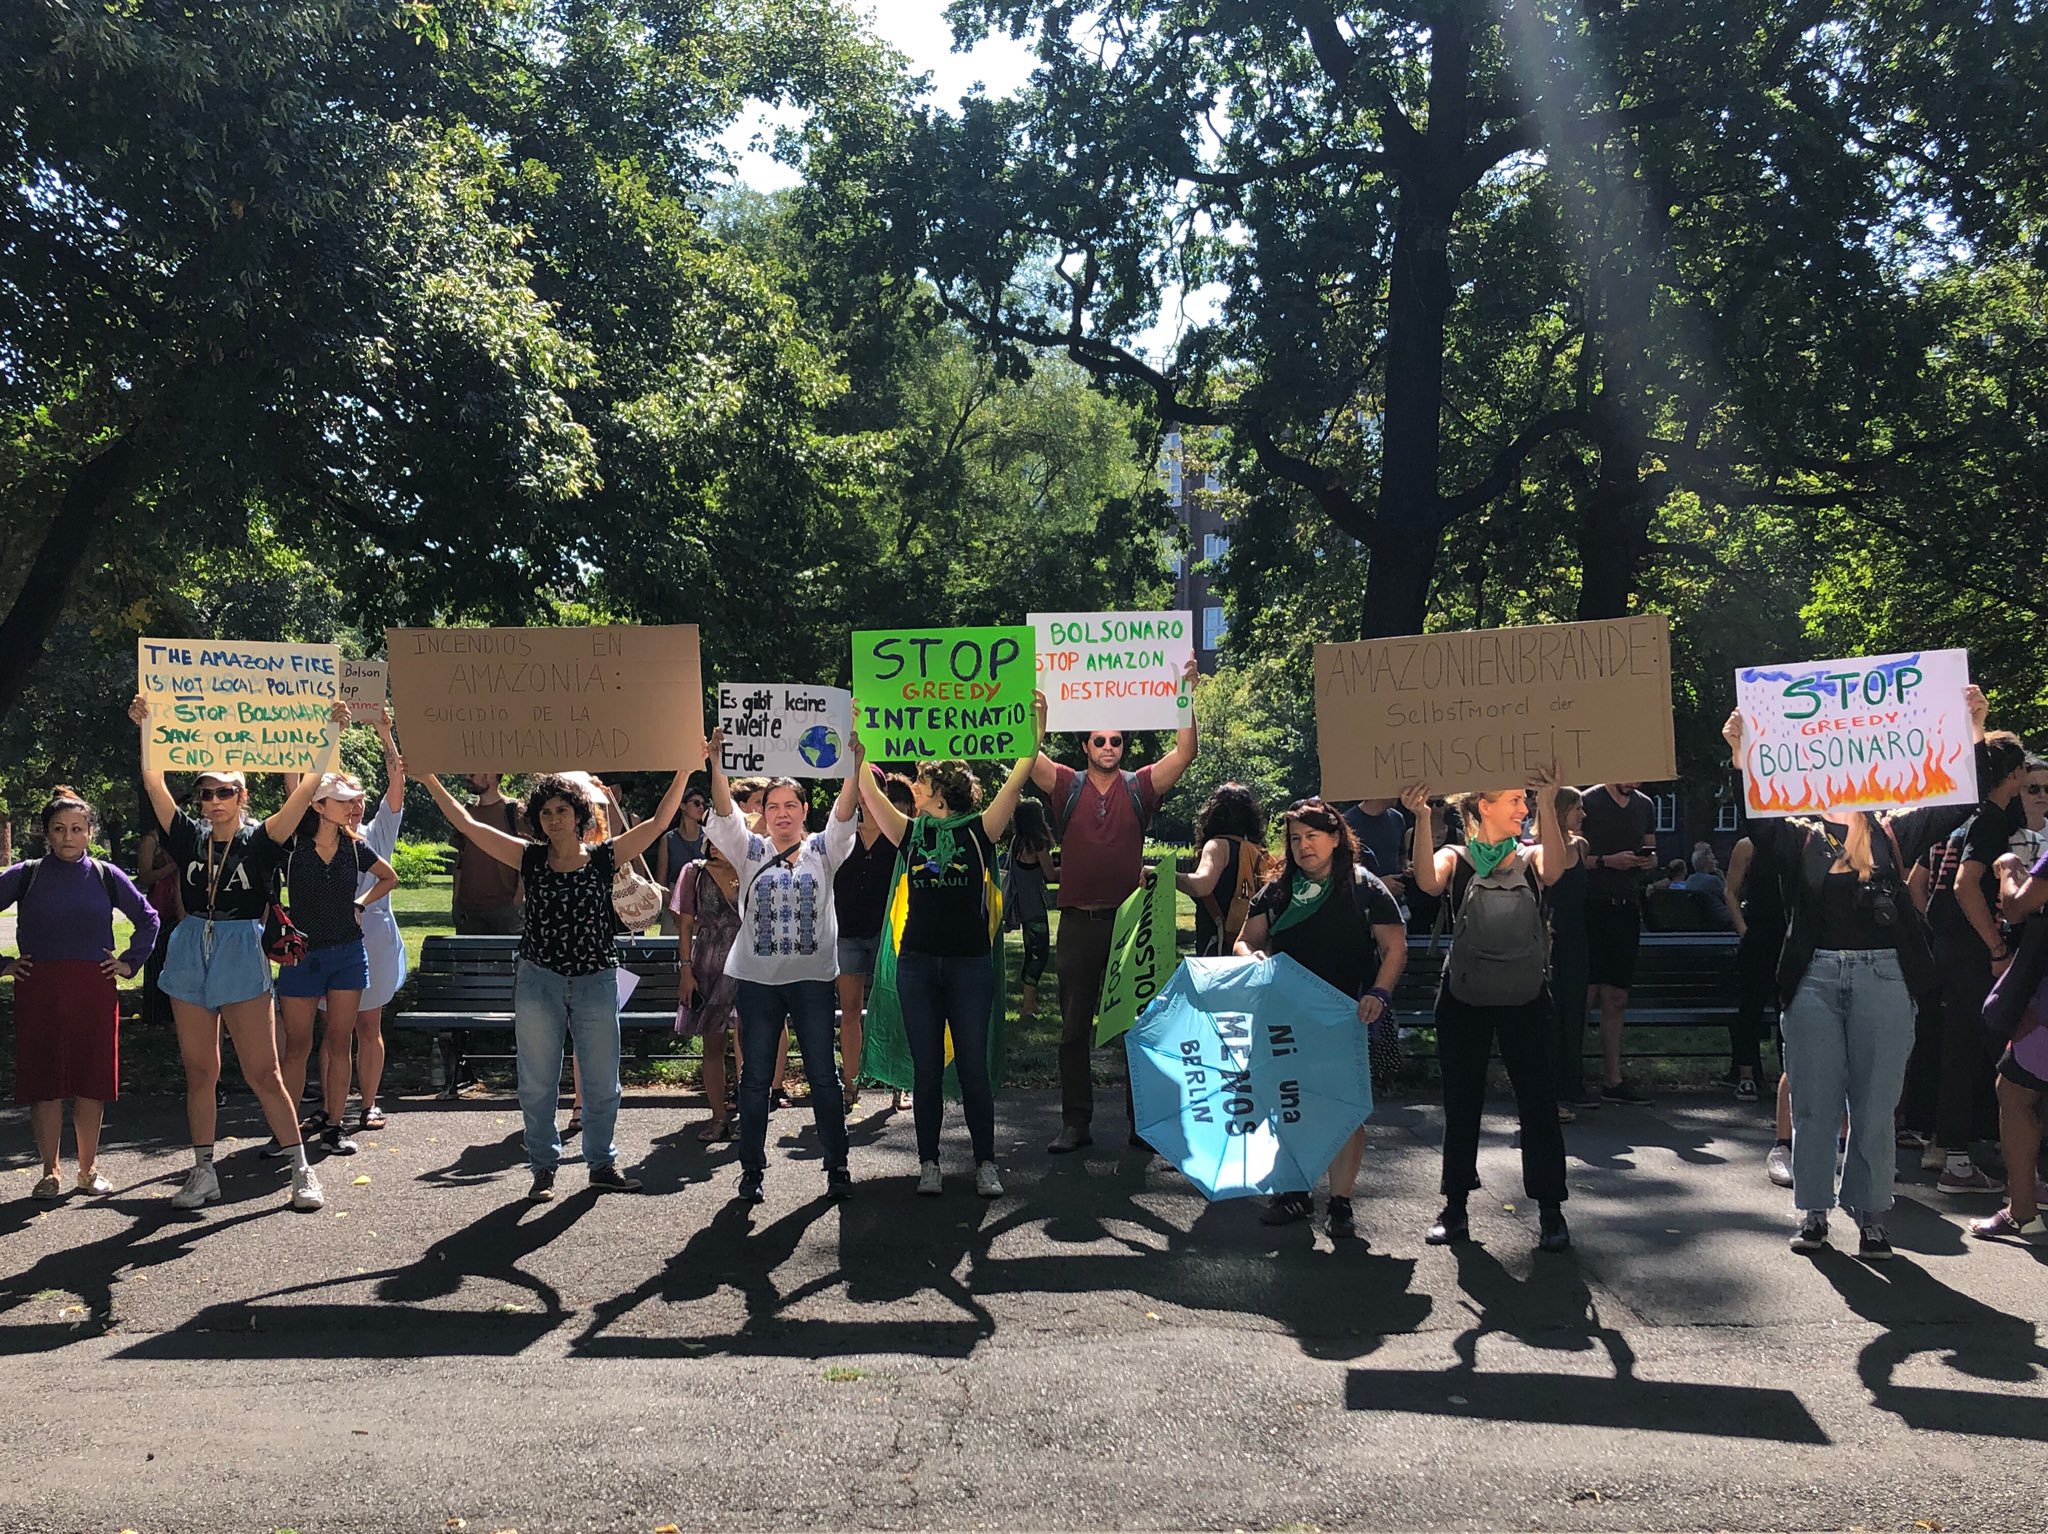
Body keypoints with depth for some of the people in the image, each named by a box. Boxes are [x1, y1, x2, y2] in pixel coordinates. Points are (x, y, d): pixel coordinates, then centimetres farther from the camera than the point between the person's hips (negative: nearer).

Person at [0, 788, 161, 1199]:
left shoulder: (106, 876, 5)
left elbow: (148, 918, 16)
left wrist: (130, 962, 8)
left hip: (95, 991, 1)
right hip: (38, 990, -1)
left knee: (93, 1080, 4)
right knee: (43, 1081, 2)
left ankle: (88, 1169, 16)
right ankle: (50, 1173, 13)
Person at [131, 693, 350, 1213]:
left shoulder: (260, 840, -3)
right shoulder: (190, 837, 7)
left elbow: (309, 786, -12)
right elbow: (155, 785, 0)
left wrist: (333, 732, -18)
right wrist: (145, 728, -9)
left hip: (243, 958, -4)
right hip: (190, 955, 4)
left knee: (263, 1072, -4)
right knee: (199, 1072, 9)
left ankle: (302, 1171, 4)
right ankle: (204, 1174, 19)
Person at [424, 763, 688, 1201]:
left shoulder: (604, 857, -1)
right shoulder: (529, 858, 2)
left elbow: (659, 821, -6)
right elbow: (466, 822, 0)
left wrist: (683, 771, -14)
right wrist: (430, 779, -4)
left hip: (596, 983, 0)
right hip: (538, 983, 0)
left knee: (602, 1081, 9)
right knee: (537, 1083, 7)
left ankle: (602, 1164, 24)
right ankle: (544, 1169, 20)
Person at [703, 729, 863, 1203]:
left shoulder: (822, 851, 6)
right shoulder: (750, 851, 7)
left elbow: (844, 815, -10)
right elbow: (725, 813, -7)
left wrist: (853, 764, -26)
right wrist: (717, 764, -22)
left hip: (813, 977, -1)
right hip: (758, 979, 1)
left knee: (823, 1076, 4)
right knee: (755, 1078, 6)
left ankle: (837, 1165, 14)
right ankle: (752, 1169, 16)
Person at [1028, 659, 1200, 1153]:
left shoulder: (1140, 787, 5)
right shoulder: (1067, 786, 5)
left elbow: (1185, 752, -4)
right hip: (1078, 922, 0)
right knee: (1074, 1028, 5)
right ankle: (1075, 1123, 13)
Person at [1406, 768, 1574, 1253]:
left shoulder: (1531, 858, 4)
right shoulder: (1455, 858, 1)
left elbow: (1553, 869, -21)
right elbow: (1428, 882, -22)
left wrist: (1548, 806, -33)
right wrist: (1423, 819, -34)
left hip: (1525, 1000, 0)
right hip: (1464, 1002, 0)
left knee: (1538, 1103, 1)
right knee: (1461, 1105, 8)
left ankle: (1550, 1210, 12)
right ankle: (1455, 1208, 19)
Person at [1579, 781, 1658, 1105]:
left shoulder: (1645, 805, 16)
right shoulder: (1588, 802, -5)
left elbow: (1652, 855, 23)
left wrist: (1648, 860, 0)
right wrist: (1607, 861, -19)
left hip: (1627, 907, 6)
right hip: (1592, 906, -6)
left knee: (1616, 999, 10)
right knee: (1584, 996, -9)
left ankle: (1613, 1082, 15)